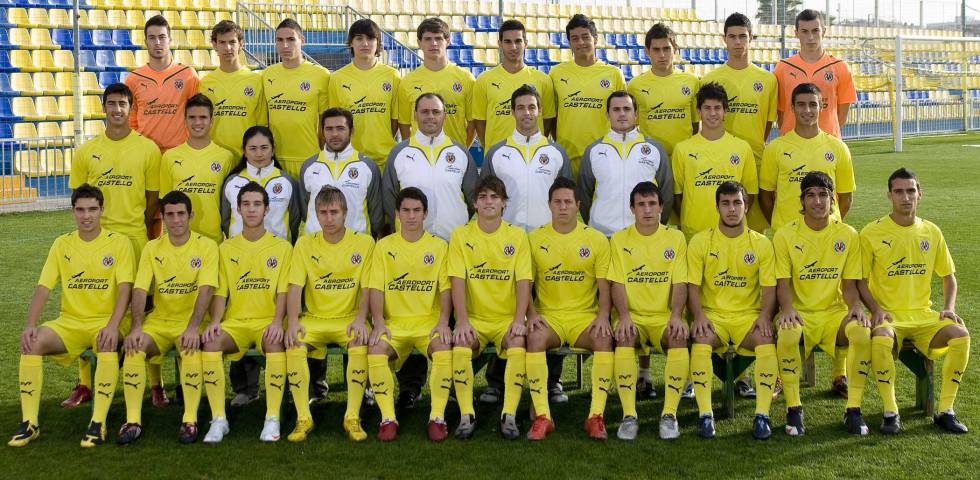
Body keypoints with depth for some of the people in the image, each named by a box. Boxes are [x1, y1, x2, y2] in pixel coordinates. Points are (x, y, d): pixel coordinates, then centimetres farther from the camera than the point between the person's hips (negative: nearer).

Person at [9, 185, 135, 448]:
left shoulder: (119, 243, -2)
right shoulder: (62, 244, 8)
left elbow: (125, 288, -11)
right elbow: (43, 288, 2)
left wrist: (112, 326, -27)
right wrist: (30, 325, -15)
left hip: (107, 320, -3)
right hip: (70, 322, 4)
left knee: (108, 347, -37)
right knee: (32, 342, -24)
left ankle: (98, 423, -30)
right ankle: (29, 423, -17)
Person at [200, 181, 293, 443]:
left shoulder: (282, 247, 9)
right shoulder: (226, 248, 15)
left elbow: (283, 291, 1)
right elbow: (220, 292, 8)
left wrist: (277, 321, -17)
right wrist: (215, 321, -11)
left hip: (268, 322, -2)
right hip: (235, 322, 2)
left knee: (275, 343, -36)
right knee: (210, 342, -30)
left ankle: (272, 419, -29)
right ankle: (218, 419, -23)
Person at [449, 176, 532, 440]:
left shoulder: (517, 236, 4)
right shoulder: (461, 235, 3)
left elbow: (523, 281, -3)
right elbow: (458, 281, -5)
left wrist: (519, 320, -16)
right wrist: (462, 322, -17)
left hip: (507, 318, 0)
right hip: (474, 318, 0)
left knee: (518, 343, -30)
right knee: (461, 344, -30)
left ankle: (509, 415, -23)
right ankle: (466, 415, -20)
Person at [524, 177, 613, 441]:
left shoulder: (597, 239, 6)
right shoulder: (535, 239, 6)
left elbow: (604, 286, 4)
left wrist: (603, 315, -13)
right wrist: (531, 314, -11)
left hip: (585, 315, 0)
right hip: (548, 315, 0)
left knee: (604, 339, -31)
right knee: (535, 337, -33)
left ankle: (596, 416, -25)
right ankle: (542, 416, -30)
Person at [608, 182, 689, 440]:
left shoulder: (676, 237, 9)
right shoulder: (619, 239, 8)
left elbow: (680, 283, 1)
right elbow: (617, 283, 0)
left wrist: (676, 315, -16)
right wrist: (624, 317, -17)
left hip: (665, 316, 0)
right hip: (632, 316, 0)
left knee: (679, 339, -33)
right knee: (624, 339, -34)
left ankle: (669, 414, -26)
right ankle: (629, 415, -29)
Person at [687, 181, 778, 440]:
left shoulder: (761, 243, 7)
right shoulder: (700, 241, 4)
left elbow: (769, 287, 4)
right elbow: (693, 285, 1)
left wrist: (765, 315, -14)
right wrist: (699, 316, -15)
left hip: (749, 315, 1)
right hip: (712, 314, -1)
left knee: (767, 343, -30)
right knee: (701, 342, -33)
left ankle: (762, 415, -24)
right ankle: (705, 415, -28)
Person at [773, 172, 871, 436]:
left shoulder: (848, 235, 5)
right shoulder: (785, 235, 0)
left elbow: (849, 284, 6)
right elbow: (783, 283, -3)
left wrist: (856, 306, -15)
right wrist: (787, 308, -23)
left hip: (835, 312, 2)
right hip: (800, 313, -1)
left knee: (863, 333, -30)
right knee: (787, 335, -36)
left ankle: (853, 410, -16)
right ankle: (794, 409, -19)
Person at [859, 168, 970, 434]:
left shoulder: (931, 232, 8)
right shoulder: (872, 233, -2)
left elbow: (949, 277, 17)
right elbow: (860, 280, 1)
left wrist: (948, 308, 0)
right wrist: (876, 309, -15)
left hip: (923, 315, 3)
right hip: (888, 315, -3)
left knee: (961, 334, -25)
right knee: (881, 339, -37)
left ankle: (945, 410, -11)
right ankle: (890, 412, -20)